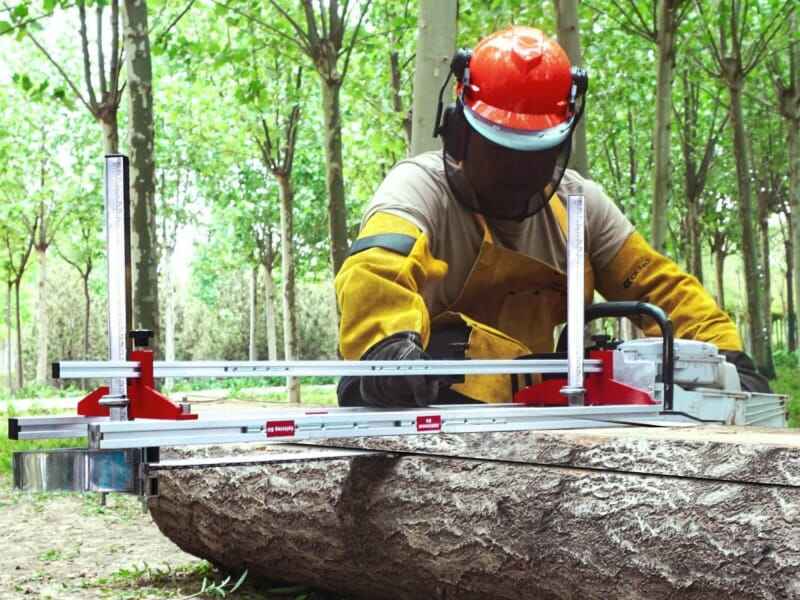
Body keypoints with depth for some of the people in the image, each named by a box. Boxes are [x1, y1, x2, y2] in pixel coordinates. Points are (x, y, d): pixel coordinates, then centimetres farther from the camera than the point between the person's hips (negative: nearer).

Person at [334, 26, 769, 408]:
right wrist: (388, 345, -52)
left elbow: (658, 286, 9)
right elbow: (375, 274, -31)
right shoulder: (419, 187, -11)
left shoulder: (579, 205, 8)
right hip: (427, 410, -9)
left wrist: (725, 355, -7)